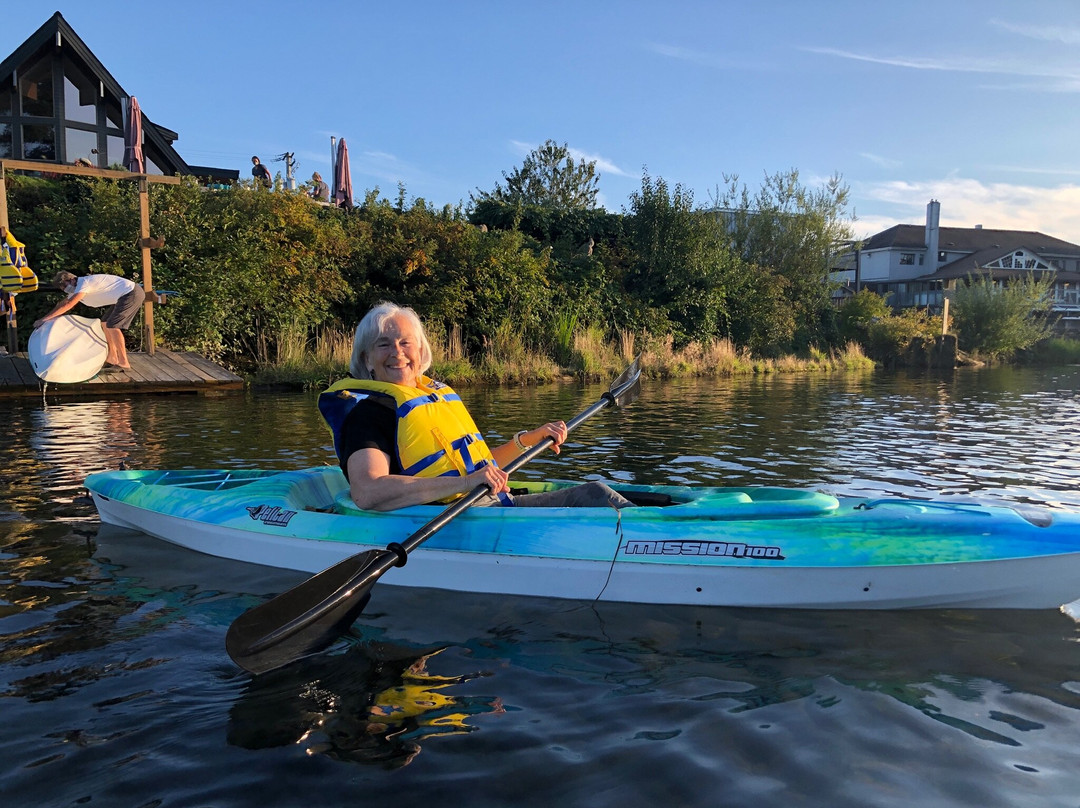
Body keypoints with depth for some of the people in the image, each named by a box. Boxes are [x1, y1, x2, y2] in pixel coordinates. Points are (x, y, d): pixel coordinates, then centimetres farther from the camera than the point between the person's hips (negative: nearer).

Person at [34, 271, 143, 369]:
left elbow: (68, 306, -24)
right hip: (124, 296, 10)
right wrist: (45, 318, 7)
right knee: (105, 323, 12)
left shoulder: (83, 283, -16)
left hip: (133, 293, -10)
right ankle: (112, 358, 16)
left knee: (112, 326, -14)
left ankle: (123, 362, -10)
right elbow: (61, 304, 17)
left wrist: (43, 319, -22)